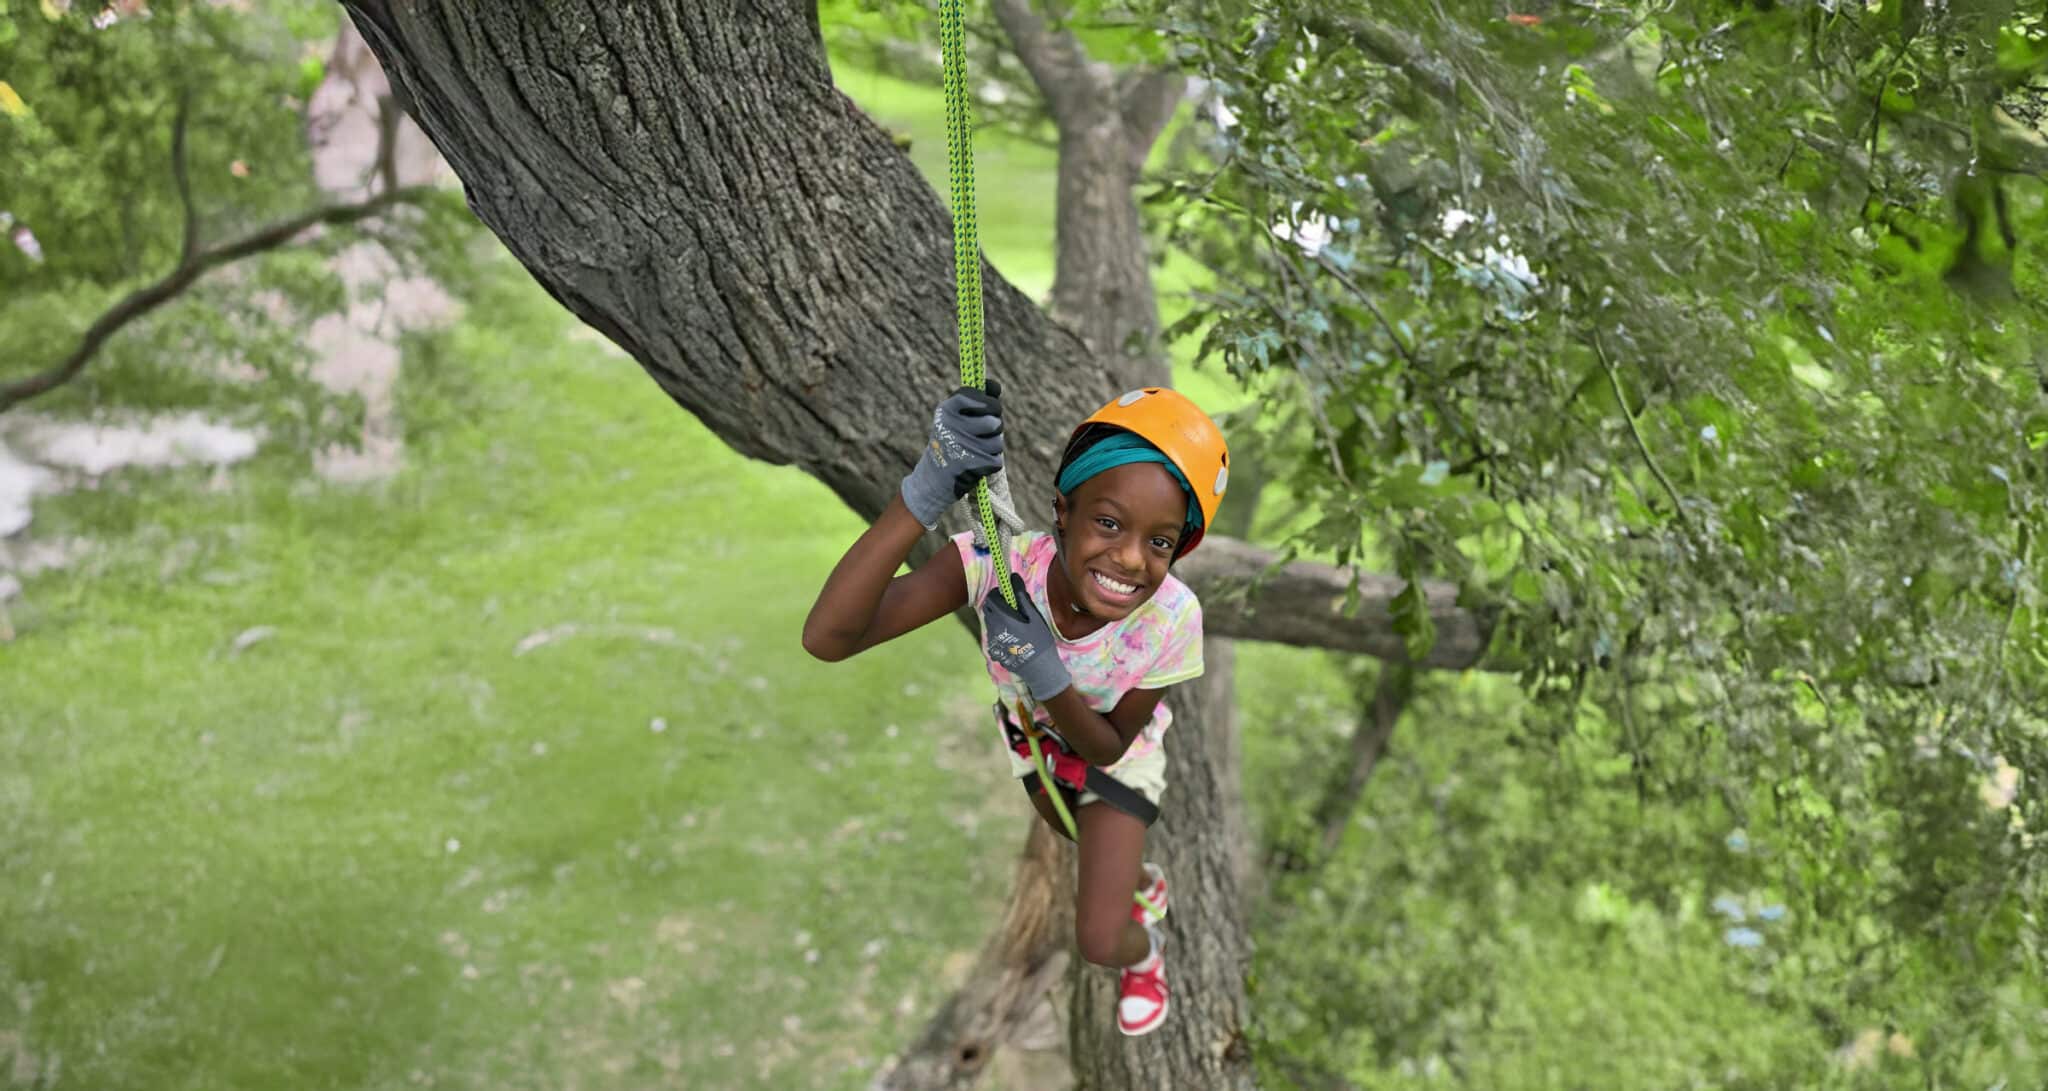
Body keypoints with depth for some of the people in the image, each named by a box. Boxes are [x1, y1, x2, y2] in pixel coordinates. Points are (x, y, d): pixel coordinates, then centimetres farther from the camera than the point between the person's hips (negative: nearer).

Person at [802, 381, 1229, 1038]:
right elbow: (827, 638, -54)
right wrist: (923, 497, -68)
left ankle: (1144, 952, 33)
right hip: (1034, 737, 2)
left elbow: (1110, 746, -24)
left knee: (1100, 943, -5)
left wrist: (1046, 675, -46)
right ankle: (1146, 884, 65)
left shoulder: (1171, 620, -39)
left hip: (1116, 754, -2)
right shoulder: (1000, 564, -42)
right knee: (1092, 845, 29)